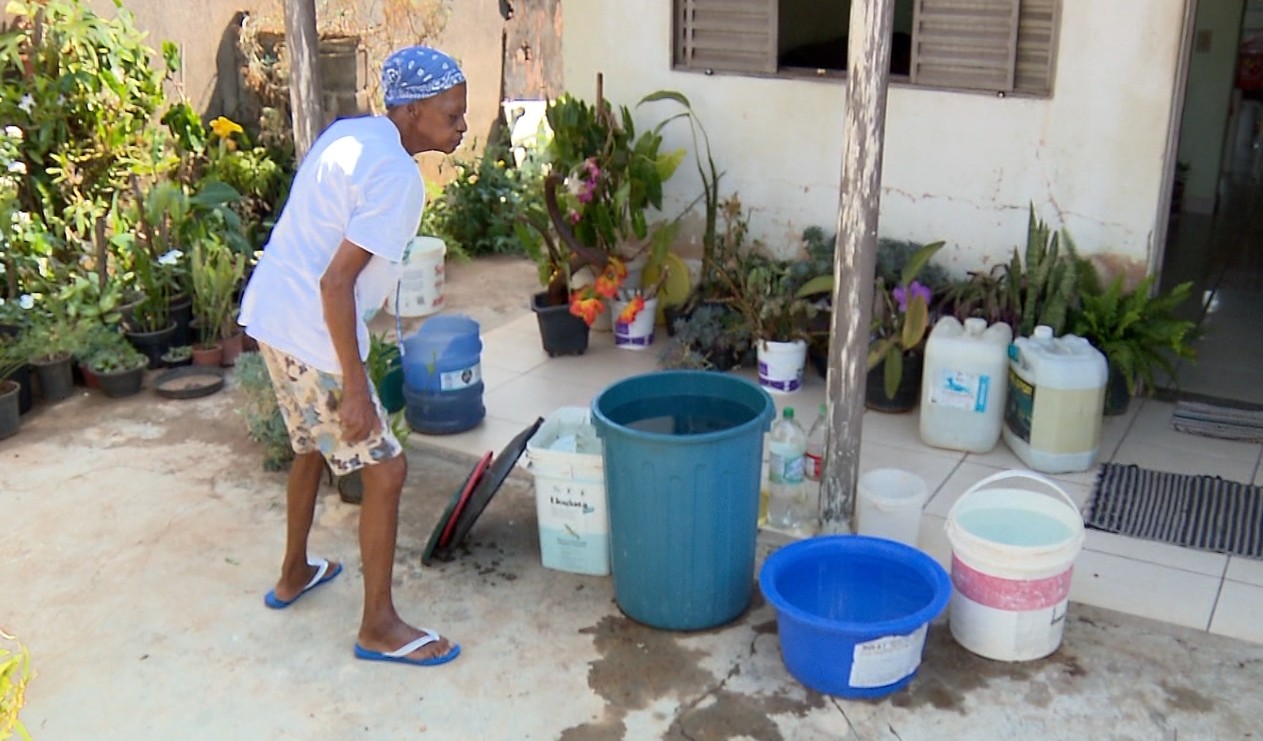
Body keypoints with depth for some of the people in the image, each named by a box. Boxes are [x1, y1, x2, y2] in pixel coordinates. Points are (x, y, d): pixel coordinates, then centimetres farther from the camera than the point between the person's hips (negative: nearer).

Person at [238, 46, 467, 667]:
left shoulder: (348, 133, 9)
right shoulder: (396, 178, -20)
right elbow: (336, 282, -25)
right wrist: (355, 385, -22)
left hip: (270, 313, 10)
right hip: (311, 337, -10)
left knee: (313, 446, 28)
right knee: (385, 470, 0)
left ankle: (293, 575, 45)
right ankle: (379, 627, 11)